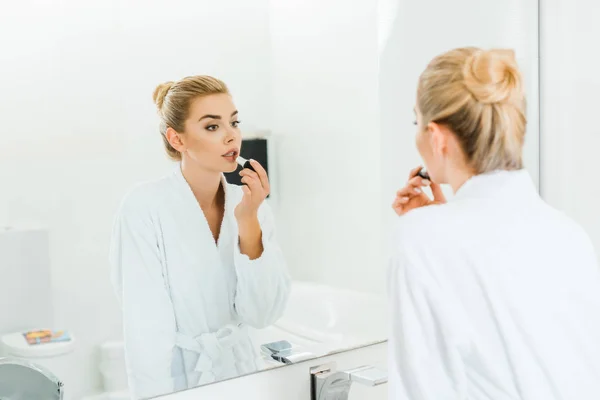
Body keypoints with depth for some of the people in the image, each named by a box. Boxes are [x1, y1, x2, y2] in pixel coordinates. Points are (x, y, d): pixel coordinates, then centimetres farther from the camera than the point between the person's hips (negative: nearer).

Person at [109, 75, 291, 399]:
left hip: (240, 371, 5)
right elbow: (146, 334, -20)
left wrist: (248, 222, -19)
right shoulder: (145, 208, -18)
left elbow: (262, 314, -11)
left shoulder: (249, 203, -4)